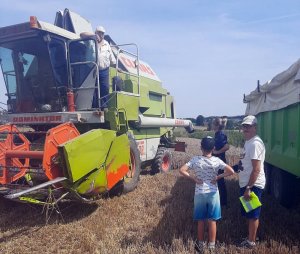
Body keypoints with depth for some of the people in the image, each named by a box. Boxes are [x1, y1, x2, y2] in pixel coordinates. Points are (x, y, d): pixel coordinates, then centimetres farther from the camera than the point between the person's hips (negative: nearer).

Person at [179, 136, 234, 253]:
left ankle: (200, 244, 26)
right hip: (213, 193, 0)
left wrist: (194, 178, -8)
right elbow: (231, 171, -14)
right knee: (212, 221, 12)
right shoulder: (216, 160, -9)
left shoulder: (195, 160, -9)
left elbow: (182, 170, -15)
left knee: (201, 221, 14)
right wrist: (218, 177, -6)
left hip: (199, 194, 0)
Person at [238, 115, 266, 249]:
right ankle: (250, 237, 35)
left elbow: (256, 169, -23)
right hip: (246, 183, 10)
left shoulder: (255, 143, -20)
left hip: (253, 185, -10)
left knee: (253, 214, 4)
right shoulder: (248, 142, 11)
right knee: (249, 213, 20)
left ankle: (251, 242, 18)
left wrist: (249, 188, -23)